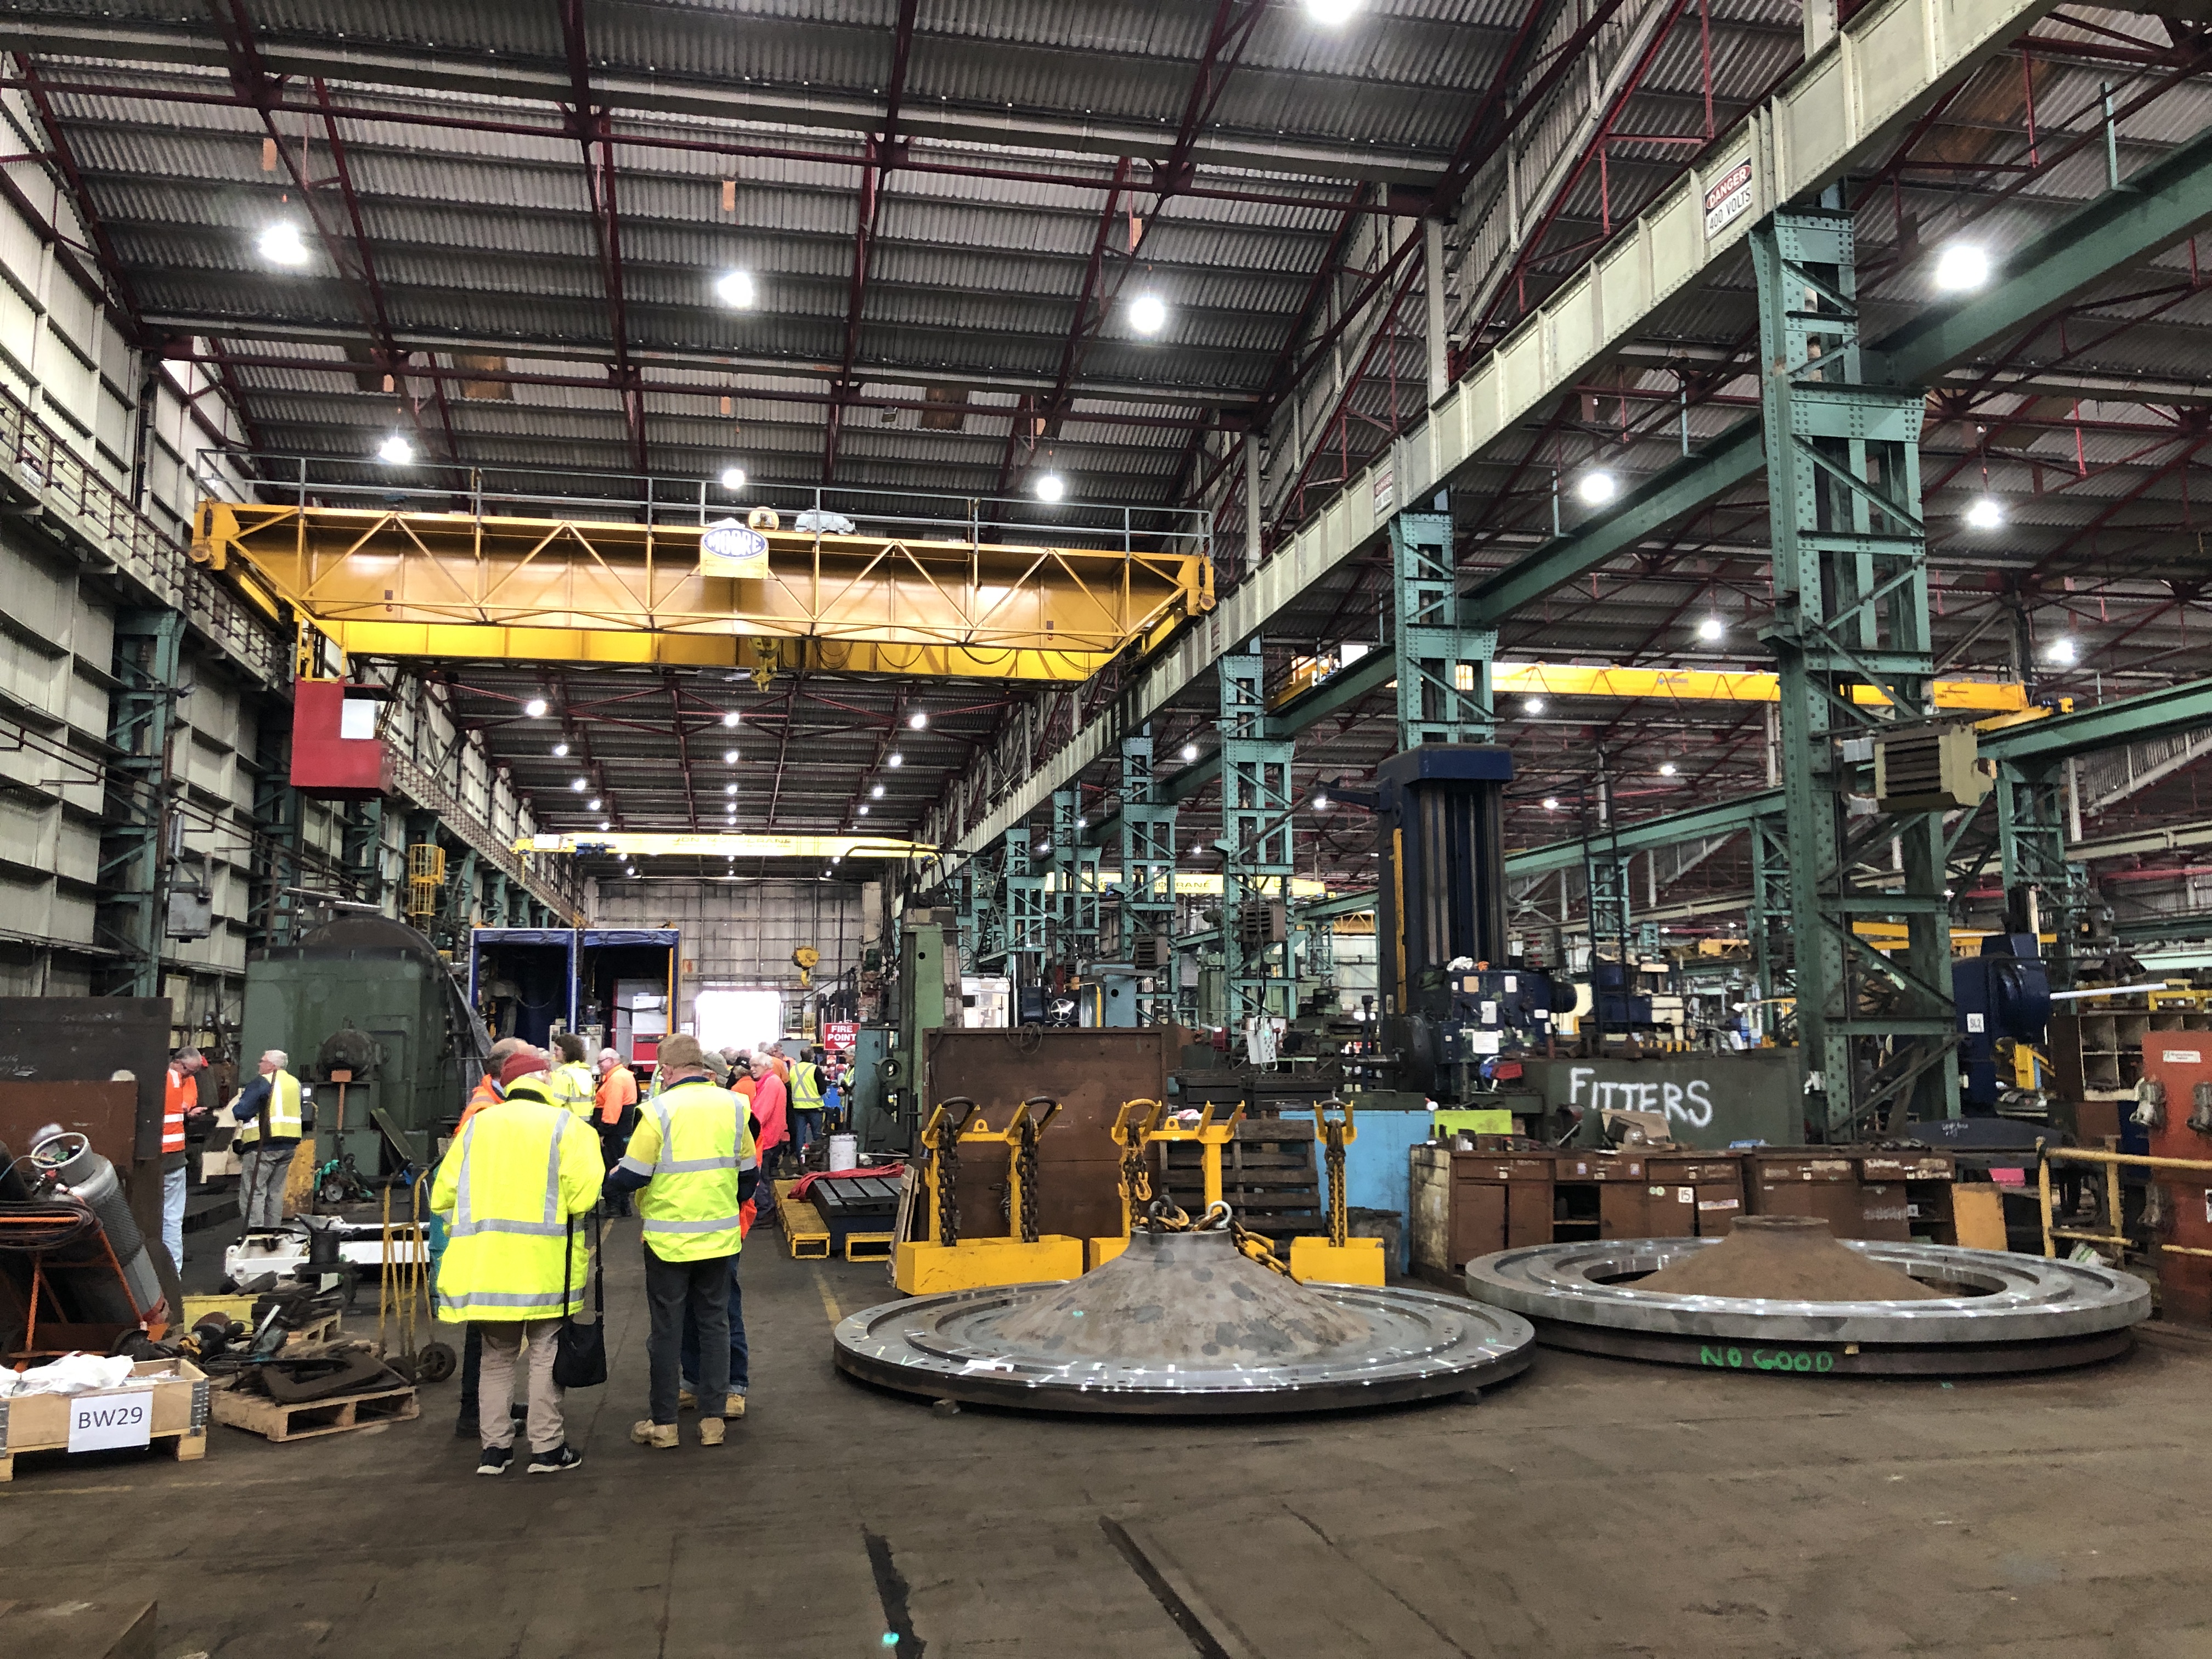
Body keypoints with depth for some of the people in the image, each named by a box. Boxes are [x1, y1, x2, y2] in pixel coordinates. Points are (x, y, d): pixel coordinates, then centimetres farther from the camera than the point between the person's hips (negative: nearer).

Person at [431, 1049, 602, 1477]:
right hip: (543, 1261, -4)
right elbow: (582, 1197, -13)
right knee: (546, 1353, 8)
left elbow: (444, 1195, 9)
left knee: (498, 1356, 17)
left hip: (484, 1261, 4)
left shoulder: (477, 1125, 11)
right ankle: (547, 1447, 11)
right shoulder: (565, 1124, -3)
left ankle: (494, 1447, 19)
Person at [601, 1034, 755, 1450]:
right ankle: (713, 1418, 16)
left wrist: (611, 1178, 10)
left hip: (669, 1240, -3)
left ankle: (664, 1423, 15)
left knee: (667, 1329, 7)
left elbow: (631, 1177, -12)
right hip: (720, 1238, 3)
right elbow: (749, 1174, 7)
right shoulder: (733, 1106, 0)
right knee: (715, 1322, 13)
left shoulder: (660, 1111, -14)